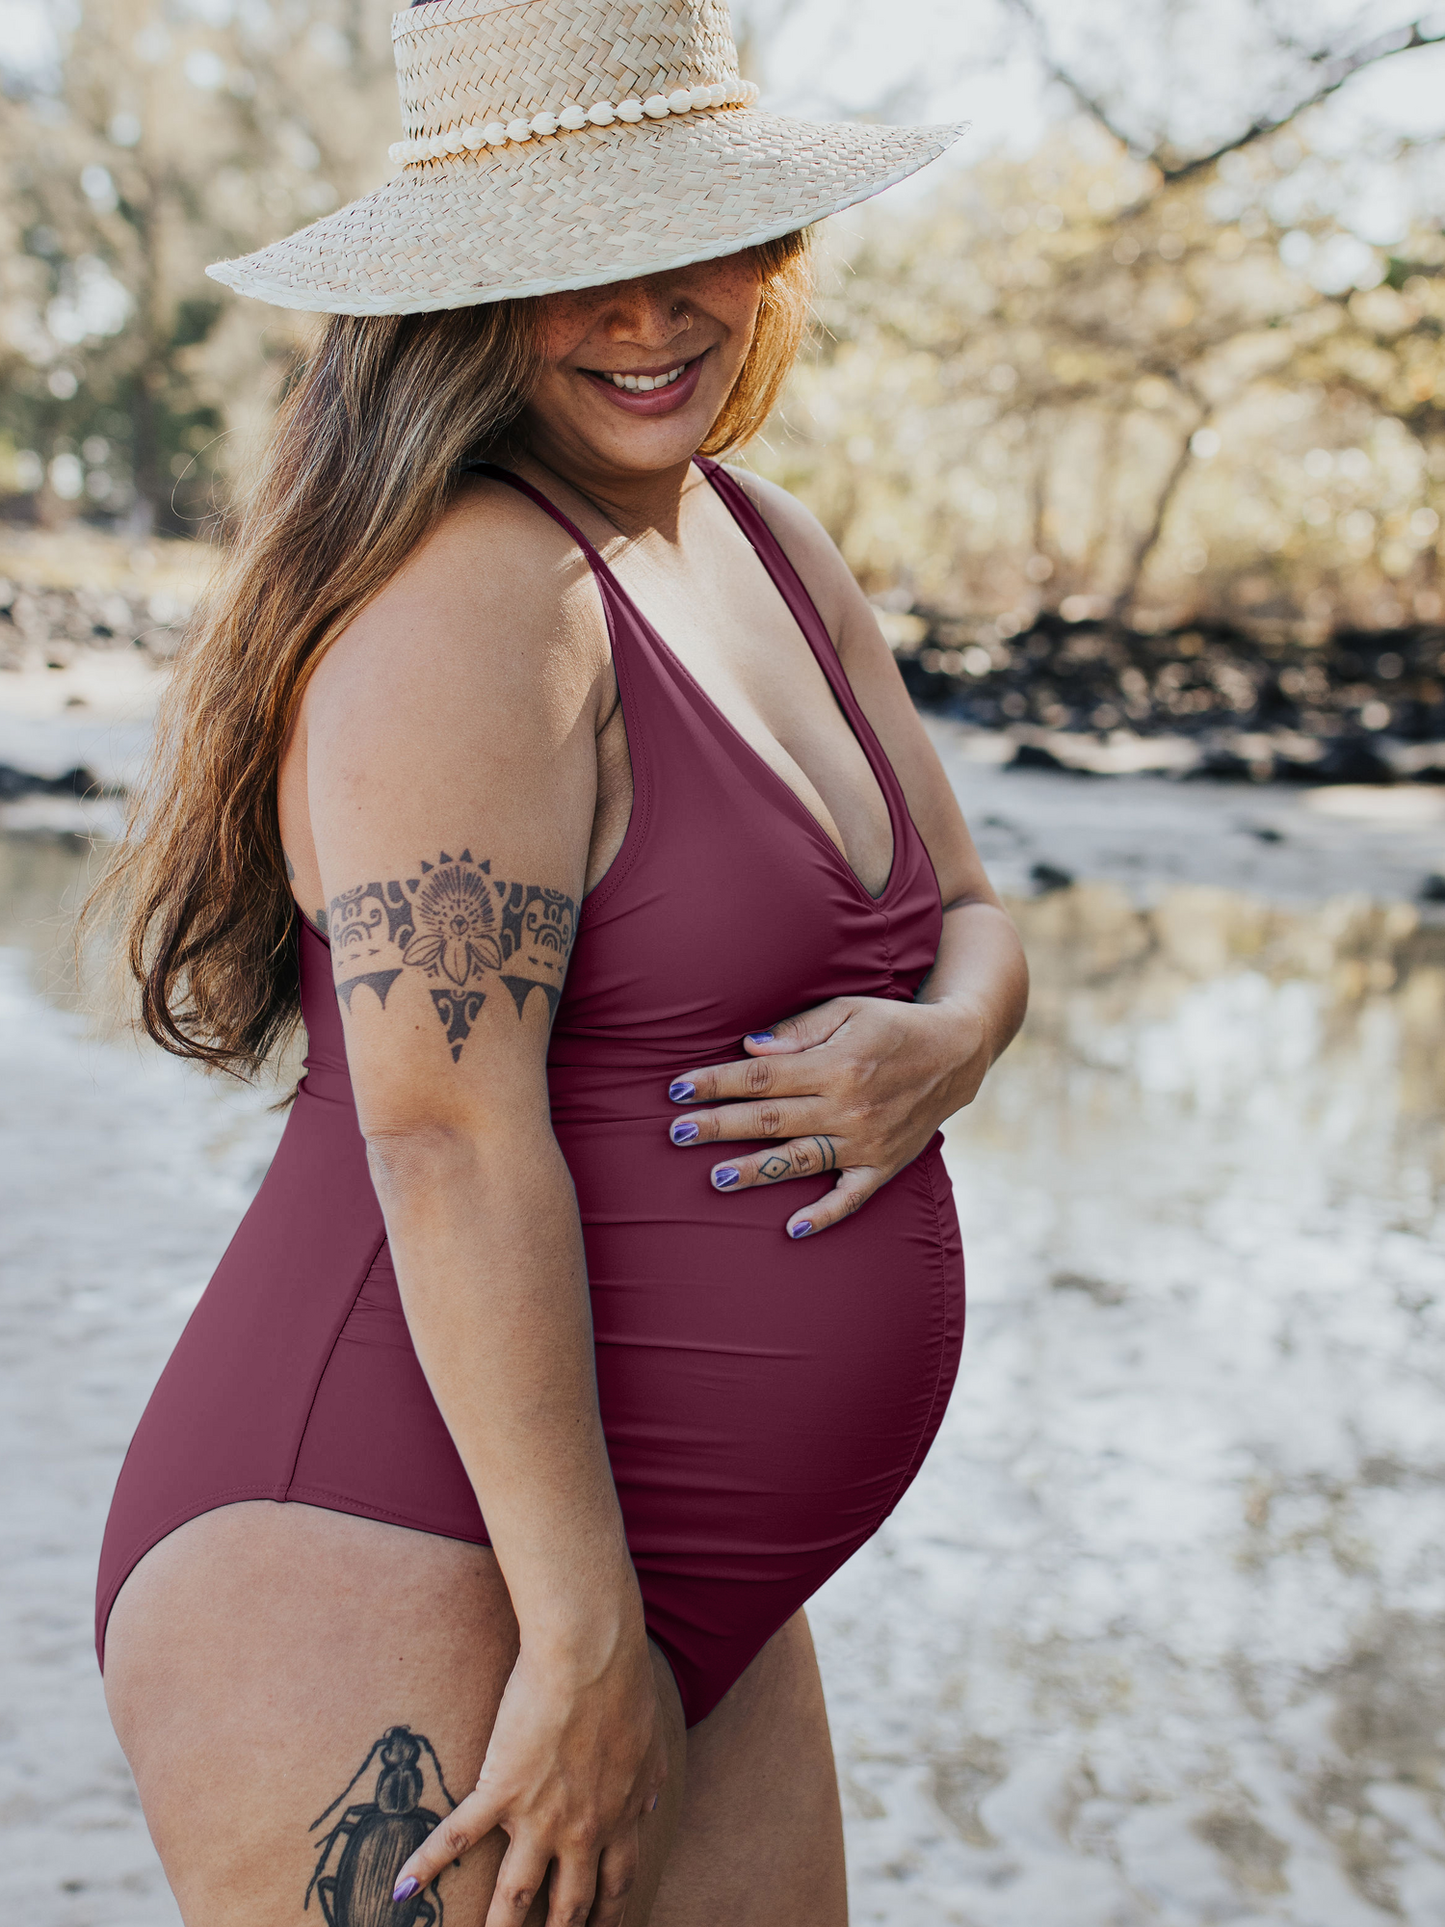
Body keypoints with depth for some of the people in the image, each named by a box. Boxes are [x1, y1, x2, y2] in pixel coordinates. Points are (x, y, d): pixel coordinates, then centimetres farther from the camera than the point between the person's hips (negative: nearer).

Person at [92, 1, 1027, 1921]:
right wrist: (587, 1641, -21)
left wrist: (942, 1047, -7)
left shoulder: (776, 553, 11)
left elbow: (968, 921, 16)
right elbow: (447, 1132, -24)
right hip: (401, 1590, -9)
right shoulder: (466, 595, -18)